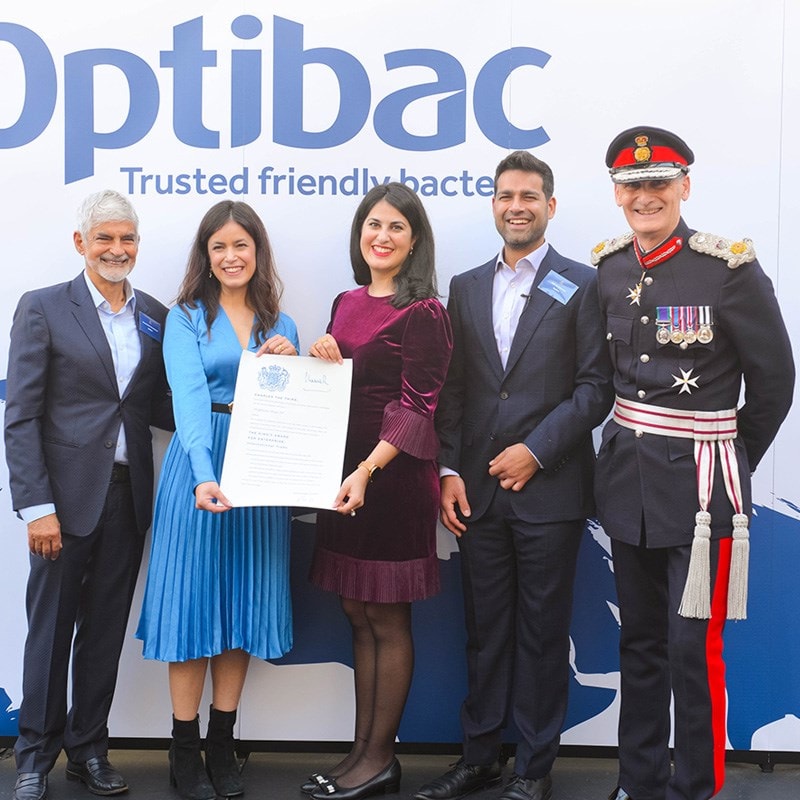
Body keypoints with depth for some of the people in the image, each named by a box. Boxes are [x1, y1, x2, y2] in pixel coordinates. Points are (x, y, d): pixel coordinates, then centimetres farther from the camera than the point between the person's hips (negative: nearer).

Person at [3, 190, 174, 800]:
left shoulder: (155, 316, 10)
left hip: (128, 495, 4)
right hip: (67, 493, -4)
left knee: (106, 629, 12)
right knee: (51, 628, 5)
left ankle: (89, 749, 27)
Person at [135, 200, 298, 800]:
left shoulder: (281, 326, 12)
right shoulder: (186, 319, -1)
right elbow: (189, 398, -17)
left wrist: (290, 364, -7)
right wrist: (204, 476, -31)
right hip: (199, 467, -3)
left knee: (245, 600, 7)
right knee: (194, 596, 0)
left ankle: (223, 744, 20)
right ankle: (184, 749, 12)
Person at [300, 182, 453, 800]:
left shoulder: (422, 313, -10)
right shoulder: (346, 304, 13)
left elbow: (417, 405, -15)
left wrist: (368, 471, -24)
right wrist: (320, 362, -2)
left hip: (393, 477, -7)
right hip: (342, 471, 8)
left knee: (387, 620, 3)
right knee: (359, 615, 13)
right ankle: (362, 748, 23)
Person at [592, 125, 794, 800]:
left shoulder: (731, 269, -12)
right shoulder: (606, 268, 4)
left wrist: (735, 463, 5)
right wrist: (636, 451, 10)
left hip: (699, 483, -5)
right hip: (627, 478, 5)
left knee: (694, 648, -1)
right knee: (640, 641, 15)